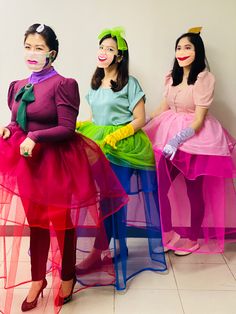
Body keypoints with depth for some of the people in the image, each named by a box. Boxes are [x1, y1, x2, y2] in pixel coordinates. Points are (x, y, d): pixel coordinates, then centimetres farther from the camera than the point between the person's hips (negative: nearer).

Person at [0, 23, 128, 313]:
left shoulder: (63, 84, -12)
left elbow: (67, 128, -17)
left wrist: (34, 138, -23)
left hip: (58, 164, -5)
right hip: (29, 163, 6)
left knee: (62, 221, 11)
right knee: (35, 222, 16)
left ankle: (68, 277, 34)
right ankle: (38, 279, 35)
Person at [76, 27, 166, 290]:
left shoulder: (130, 83, -4)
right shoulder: (96, 83, 15)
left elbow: (140, 119, -7)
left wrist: (114, 137, -17)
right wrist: (77, 126, 2)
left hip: (123, 147, -6)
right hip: (100, 145, 6)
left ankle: (99, 252, 2)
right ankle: (116, 247, 18)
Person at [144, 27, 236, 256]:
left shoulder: (204, 78, -12)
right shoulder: (172, 76, 7)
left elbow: (198, 119, -17)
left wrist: (177, 140, -27)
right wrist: (142, 127, 17)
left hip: (195, 137, -6)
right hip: (170, 134, 6)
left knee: (194, 191, 6)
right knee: (160, 185, 1)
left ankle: (194, 239, 25)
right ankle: (168, 232, 21)